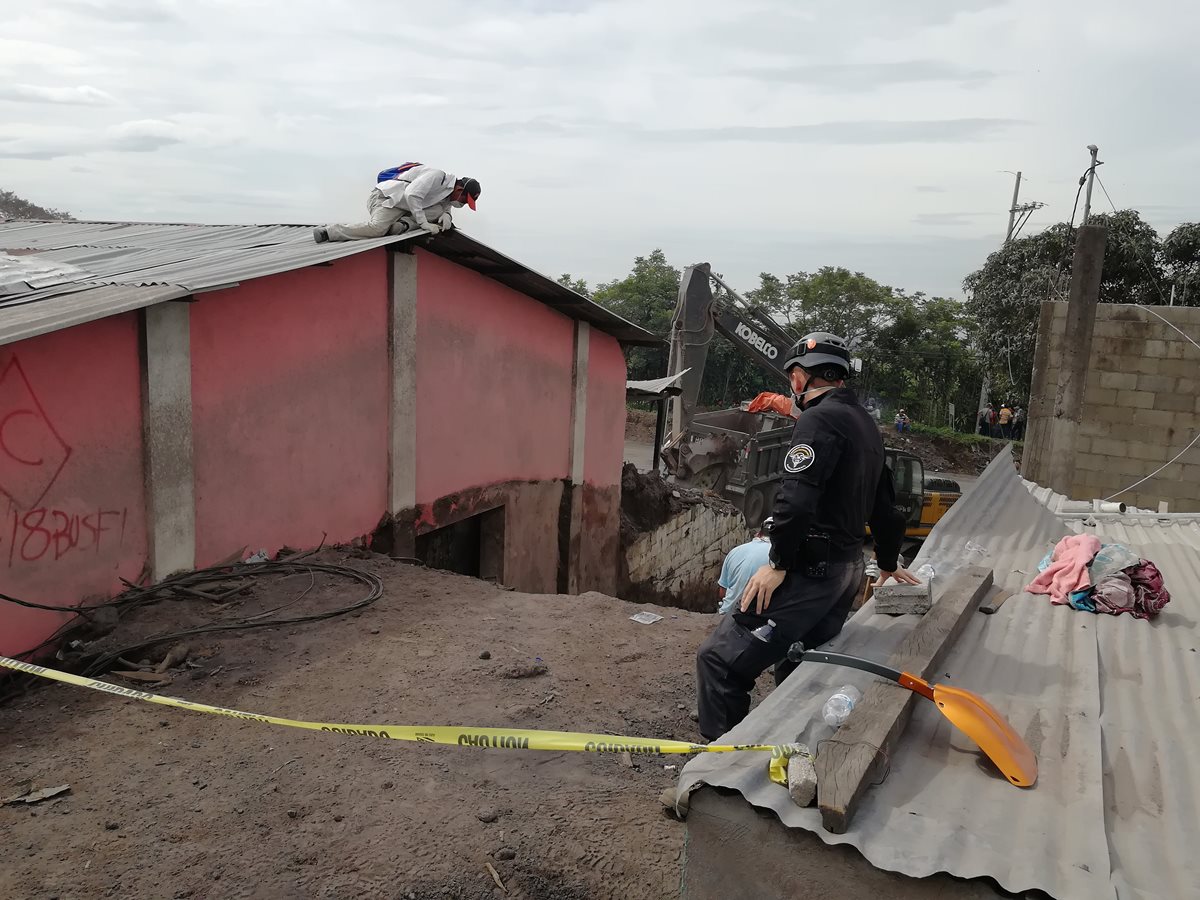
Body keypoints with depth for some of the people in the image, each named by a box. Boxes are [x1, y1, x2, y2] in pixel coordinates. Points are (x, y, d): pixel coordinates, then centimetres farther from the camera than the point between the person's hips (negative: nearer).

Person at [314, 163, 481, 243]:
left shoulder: (448, 192, 12)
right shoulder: (437, 176, -18)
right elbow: (411, 194, -26)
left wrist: (446, 215, -6)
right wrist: (423, 223, -25)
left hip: (403, 207, 9)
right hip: (385, 197, -9)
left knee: (438, 211, -10)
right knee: (377, 228, -34)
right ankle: (326, 232, -24)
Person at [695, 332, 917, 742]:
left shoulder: (819, 419, -13)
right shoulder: (866, 424, 17)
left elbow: (796, 500, -26)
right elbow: (884, 504, 27)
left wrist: (778, 563, -16)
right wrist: (888, 563, 39)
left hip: (810, 569, -10)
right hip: (848, 569, 10)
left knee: (719, 659, -9)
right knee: (796, 670, 21)